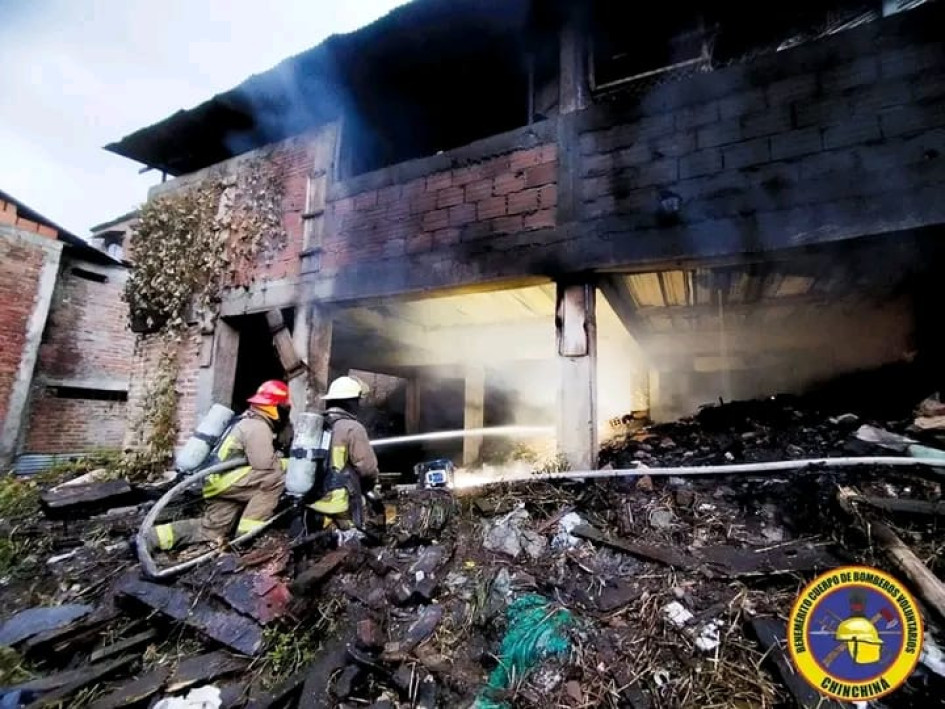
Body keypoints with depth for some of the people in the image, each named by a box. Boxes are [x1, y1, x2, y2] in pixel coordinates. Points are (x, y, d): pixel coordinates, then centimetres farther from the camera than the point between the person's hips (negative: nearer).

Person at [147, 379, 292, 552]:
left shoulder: (250, 422, 17)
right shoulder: (258, 427, -16)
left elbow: (259, 461, 18)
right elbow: (264, 465, -22)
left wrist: (283, 463, 9)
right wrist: (289, 464, -6)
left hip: (218, 481, 11)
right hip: (223, 479, -11)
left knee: (211, 531, 17)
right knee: (275, 479, -22)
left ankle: (150, 537, 17)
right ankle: (247, 531, -14)